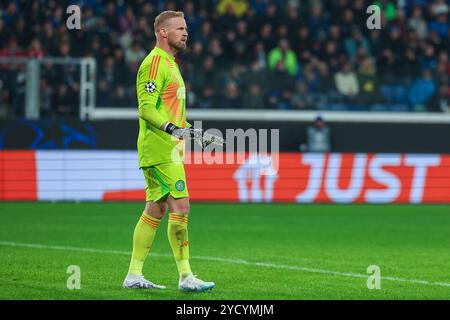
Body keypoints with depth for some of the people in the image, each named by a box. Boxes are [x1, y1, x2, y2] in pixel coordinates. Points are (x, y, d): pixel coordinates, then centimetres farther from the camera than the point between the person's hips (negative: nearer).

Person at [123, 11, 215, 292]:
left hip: (168, 149, 10)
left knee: (156, 210, 10)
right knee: (181, 207, -12)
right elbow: (146, 108, -20)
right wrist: (172, 128, -32)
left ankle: (134, 275, 13)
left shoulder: (170, 63, 20)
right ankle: (186, 276, -11)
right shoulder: (154, 63, -12)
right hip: (161, 150, -10)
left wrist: (191, 132, 25)